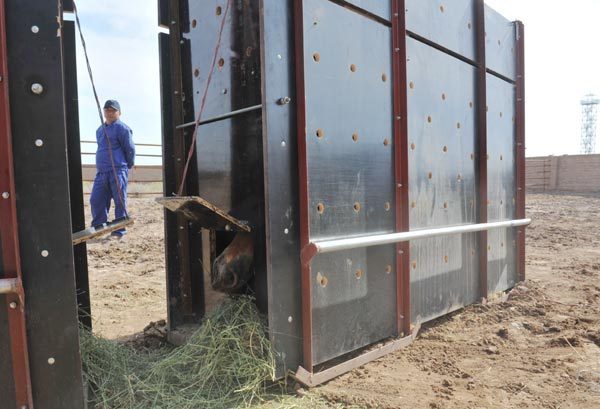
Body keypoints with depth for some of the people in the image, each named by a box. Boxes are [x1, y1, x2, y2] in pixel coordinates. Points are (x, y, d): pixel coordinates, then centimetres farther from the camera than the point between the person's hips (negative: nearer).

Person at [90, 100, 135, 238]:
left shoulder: (122, 128, -4)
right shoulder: (100, 130, 20)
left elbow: (130, 149, -5)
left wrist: (128, 165, 3)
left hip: (118, 171, -7)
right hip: (101, 172, 8)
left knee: (120, 202, -3)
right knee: (96, 200, 4)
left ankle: (119, 232, 3)